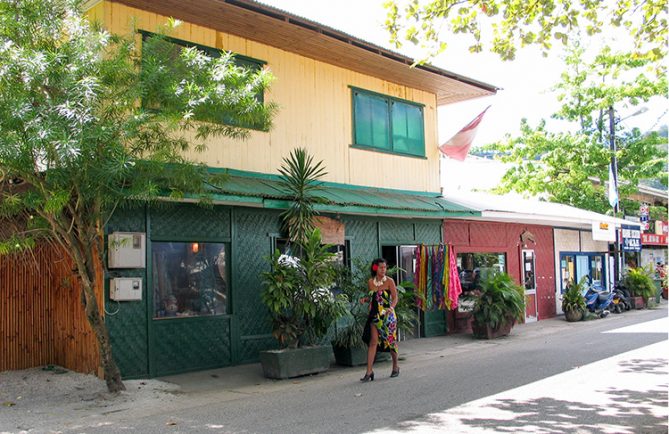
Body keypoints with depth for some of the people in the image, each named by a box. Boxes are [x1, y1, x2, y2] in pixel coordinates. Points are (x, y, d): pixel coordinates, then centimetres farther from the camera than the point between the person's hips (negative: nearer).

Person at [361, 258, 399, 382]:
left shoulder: (389, 281, -3)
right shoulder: (370, 282, 6)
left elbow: (395, 298, -6)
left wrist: (391, 307, -22)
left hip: (388, 315, -2)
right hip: (375, 315, 2)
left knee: (391, 341, 8)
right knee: (373, 342, -6)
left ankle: (395, 367, 29)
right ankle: (369, 371, -8)